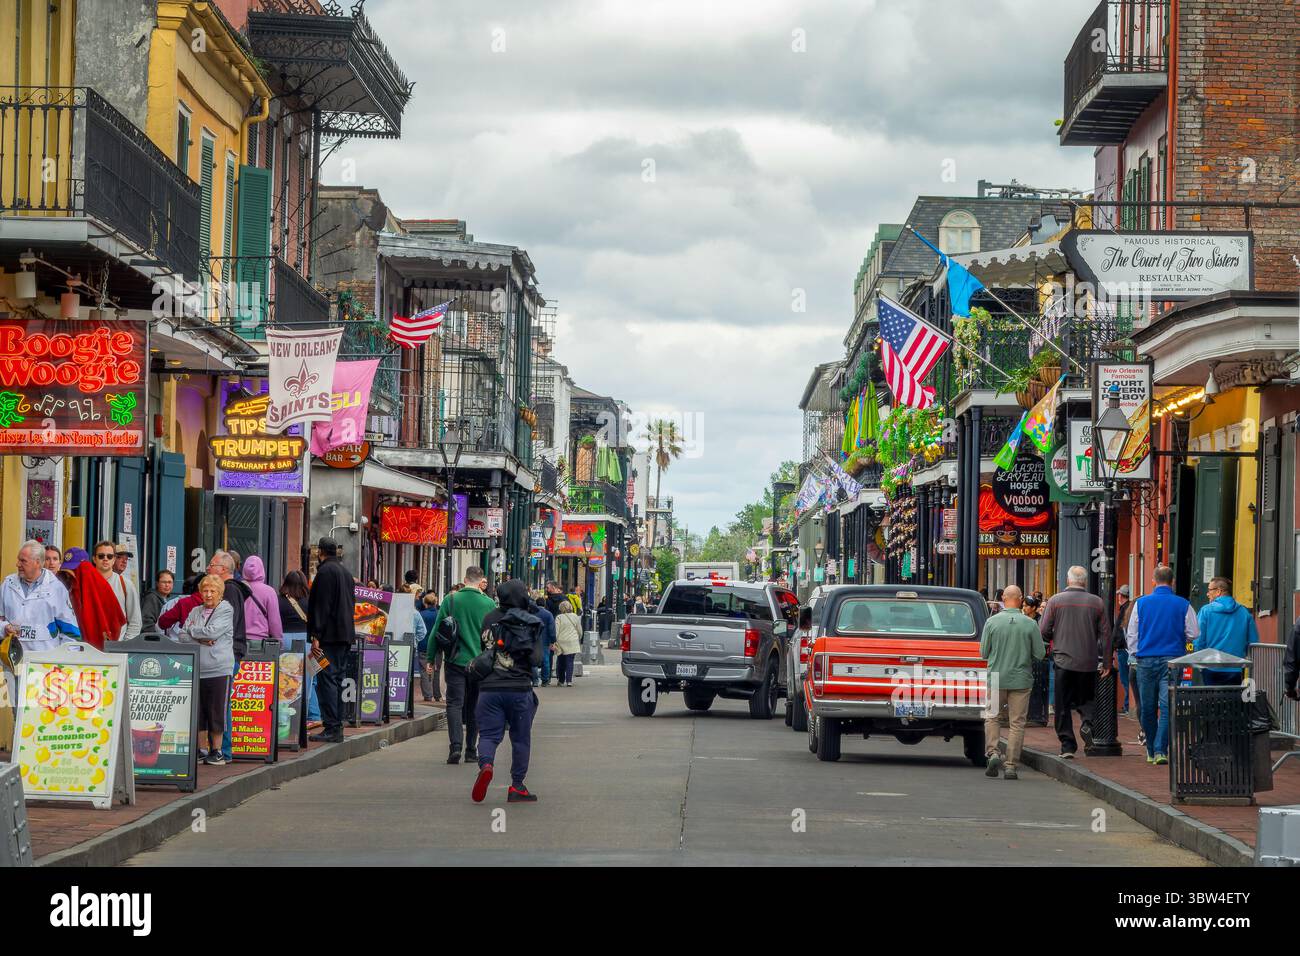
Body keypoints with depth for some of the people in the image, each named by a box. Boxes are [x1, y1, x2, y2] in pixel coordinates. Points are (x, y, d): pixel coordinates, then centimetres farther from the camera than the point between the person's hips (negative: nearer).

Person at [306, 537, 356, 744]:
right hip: (344, 635, 9)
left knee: (327, 680, -10)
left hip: (329, 635, -9)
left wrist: (316, 636, -18)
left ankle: (331, 728, -14)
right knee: (337, 680, 13)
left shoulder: (325, 571, -10)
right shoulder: (346, 572, 18)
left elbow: (321, 605, -16)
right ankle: (337, 726, 14)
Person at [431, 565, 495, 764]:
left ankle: (455, 745, -18)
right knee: (474, 706, 12)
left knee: (455, 703, -1)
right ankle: (471, 750, 16)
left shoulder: (451, 600, -4)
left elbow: (437, 631, -2)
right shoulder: (489, 603, -2)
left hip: (456, 660, -1)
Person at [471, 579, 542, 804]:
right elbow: (536, 658, -6)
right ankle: (517, 787, 13)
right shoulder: (532, 623, -4)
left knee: (488, 734, 5)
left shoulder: (490, 619, 4)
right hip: (519, 688, -2)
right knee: (521, 738, 11)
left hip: (489, 687, 2)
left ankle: (485, 764, -25)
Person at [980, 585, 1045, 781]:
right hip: (1021, 679, 0)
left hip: (996, 677, 0)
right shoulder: (1030, 624, -8)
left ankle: (992, 752, -3)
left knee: (991, 716, 16)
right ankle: (1011, 766, 4)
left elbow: (983, 653, -2)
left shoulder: (992, 622, -7)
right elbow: (1039, 654, -4)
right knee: (1017, 723, 5)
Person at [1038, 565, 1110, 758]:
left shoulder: (1055, 600, -4)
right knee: (1086, 698, 17)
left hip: (1063, 660, -1)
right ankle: (1087, 722, -12)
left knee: (1063, 705, 5)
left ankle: (1067, 745, 1)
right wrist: (1106, 662, 8)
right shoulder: (1096, 602, 0)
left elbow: (1043, 632, -4)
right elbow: (1105, 633, 1)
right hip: (1088, 662, 1)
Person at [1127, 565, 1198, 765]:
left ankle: (1151, 751, 19)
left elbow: (1131, 635, 6)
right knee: (1167, 706, -3)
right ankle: (1160, 750, -15)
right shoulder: (1183, 605, -1)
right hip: (1173, 659, -1)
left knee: (1148, 708, 10)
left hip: (1146, 660, 1)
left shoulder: (1141, 603, 2)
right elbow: (1194, 634, 3)